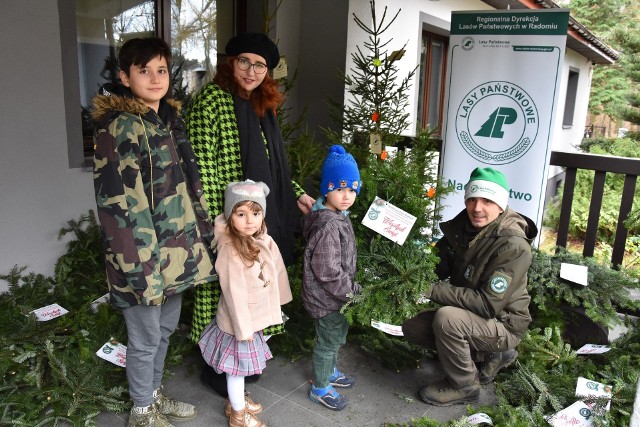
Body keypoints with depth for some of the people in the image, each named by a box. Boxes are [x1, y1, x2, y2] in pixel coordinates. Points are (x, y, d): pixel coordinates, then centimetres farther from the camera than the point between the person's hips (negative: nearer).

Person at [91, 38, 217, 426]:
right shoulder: (118, 126, -15)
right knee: (146, 337, 9)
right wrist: (141, 264, -22)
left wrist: (204, 231, 16)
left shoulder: (170, 118, 10)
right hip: (144, 252, -8)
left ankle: (154, 394, 42)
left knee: (167, 327, 21)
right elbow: (118, 202, -20)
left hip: (177, 247, 8)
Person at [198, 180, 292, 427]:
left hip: (255, 317, 7)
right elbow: (234, 292, -23)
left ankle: (236, 401, 45)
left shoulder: (265, 242, -3)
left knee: (242, 366, 24)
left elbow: (276, 274, 7)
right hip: (239, 321, -7)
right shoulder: (230, 250, -25)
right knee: (237, 367, 12)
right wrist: (243, 327, -18)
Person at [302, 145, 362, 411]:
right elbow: (328, 271, -29)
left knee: (336, 334, 26)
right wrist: (352, 290, -18)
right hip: (325, 296, -10)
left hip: (334, 295, 10)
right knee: (328, 340, 7)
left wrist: (349, 288, 16)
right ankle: (320, 389, 26)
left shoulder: (338, 216, 4)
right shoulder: (327, 226, -28)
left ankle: (330, 372, 47)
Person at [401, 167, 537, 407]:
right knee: (412, 327, -1)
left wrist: (433, 290, -30)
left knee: (446, 318, -32)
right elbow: (441, 265, 3)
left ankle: (464, 386, -6)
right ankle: (486, 355, 11)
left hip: (502, 324, -8)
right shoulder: (463, 226, -5)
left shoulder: (513, 246, -27)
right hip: (467, 314, 8)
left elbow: (489, 304, -30)